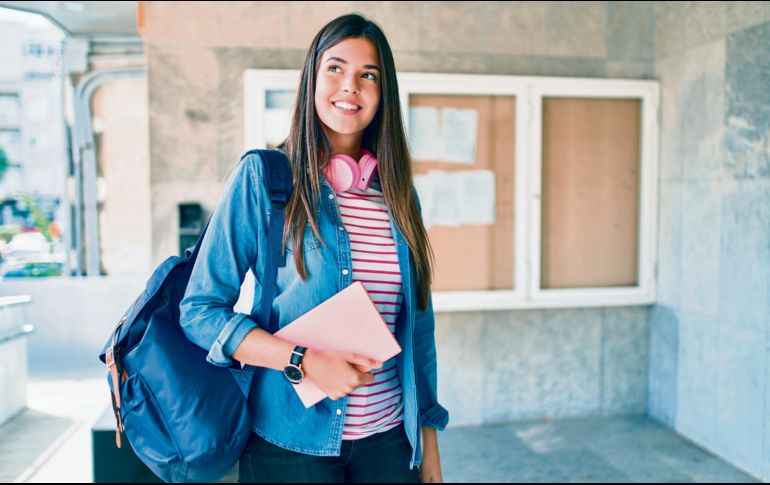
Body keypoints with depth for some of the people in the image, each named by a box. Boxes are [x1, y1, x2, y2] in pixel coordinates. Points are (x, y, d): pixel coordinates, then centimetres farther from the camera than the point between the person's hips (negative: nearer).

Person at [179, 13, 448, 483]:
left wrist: (429, 445, 9)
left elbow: (418, 326, 8)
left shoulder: (398, 192, 4)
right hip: (289, 444, -3)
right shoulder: (263, 177, -7)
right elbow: (200, 311, -9)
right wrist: (302, 361, -21)